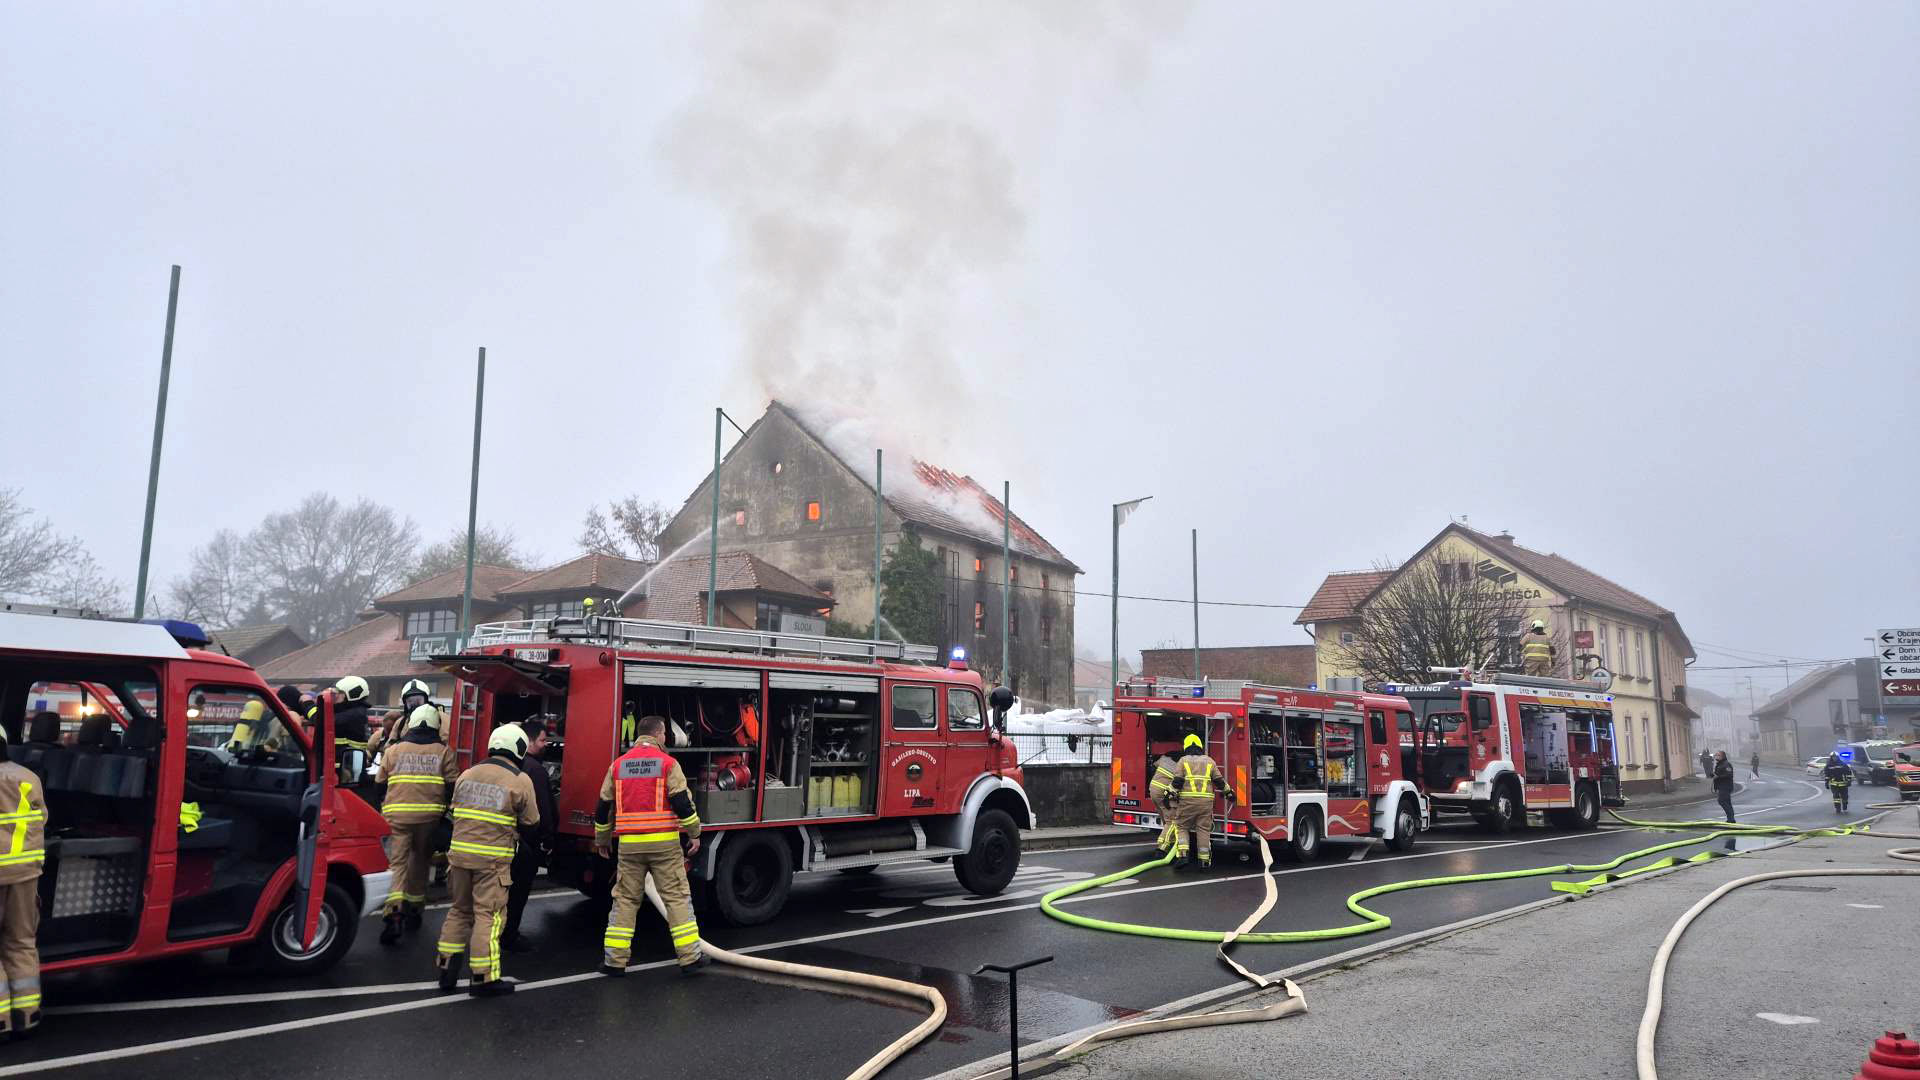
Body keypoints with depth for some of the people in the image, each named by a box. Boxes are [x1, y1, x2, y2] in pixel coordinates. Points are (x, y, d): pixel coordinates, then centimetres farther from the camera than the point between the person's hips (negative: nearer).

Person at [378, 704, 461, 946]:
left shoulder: (393, 750, 8)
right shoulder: (444, 752, 4)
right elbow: (453, 785, 0)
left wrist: (382, 808, 27)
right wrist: (447, 812, 11)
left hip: (397, 814, -1)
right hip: (429, 815, 1)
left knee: (396, 862, -2)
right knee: (419, 861, 17)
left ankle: (393, 913, -21)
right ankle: (414, 910, 28)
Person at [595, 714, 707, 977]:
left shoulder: (618, 764, 9)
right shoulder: (667, 762, -3)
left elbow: (604, 807, 14)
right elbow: (682, 802, -9)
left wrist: (602, 840, 25)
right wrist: (694, 834, 1)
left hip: (629, 844, 3)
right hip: (664, 843, -3)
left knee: (625, 899, 12)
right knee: (677, 897, 3)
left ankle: (615, 960, 12)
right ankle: (690, 957, 4)